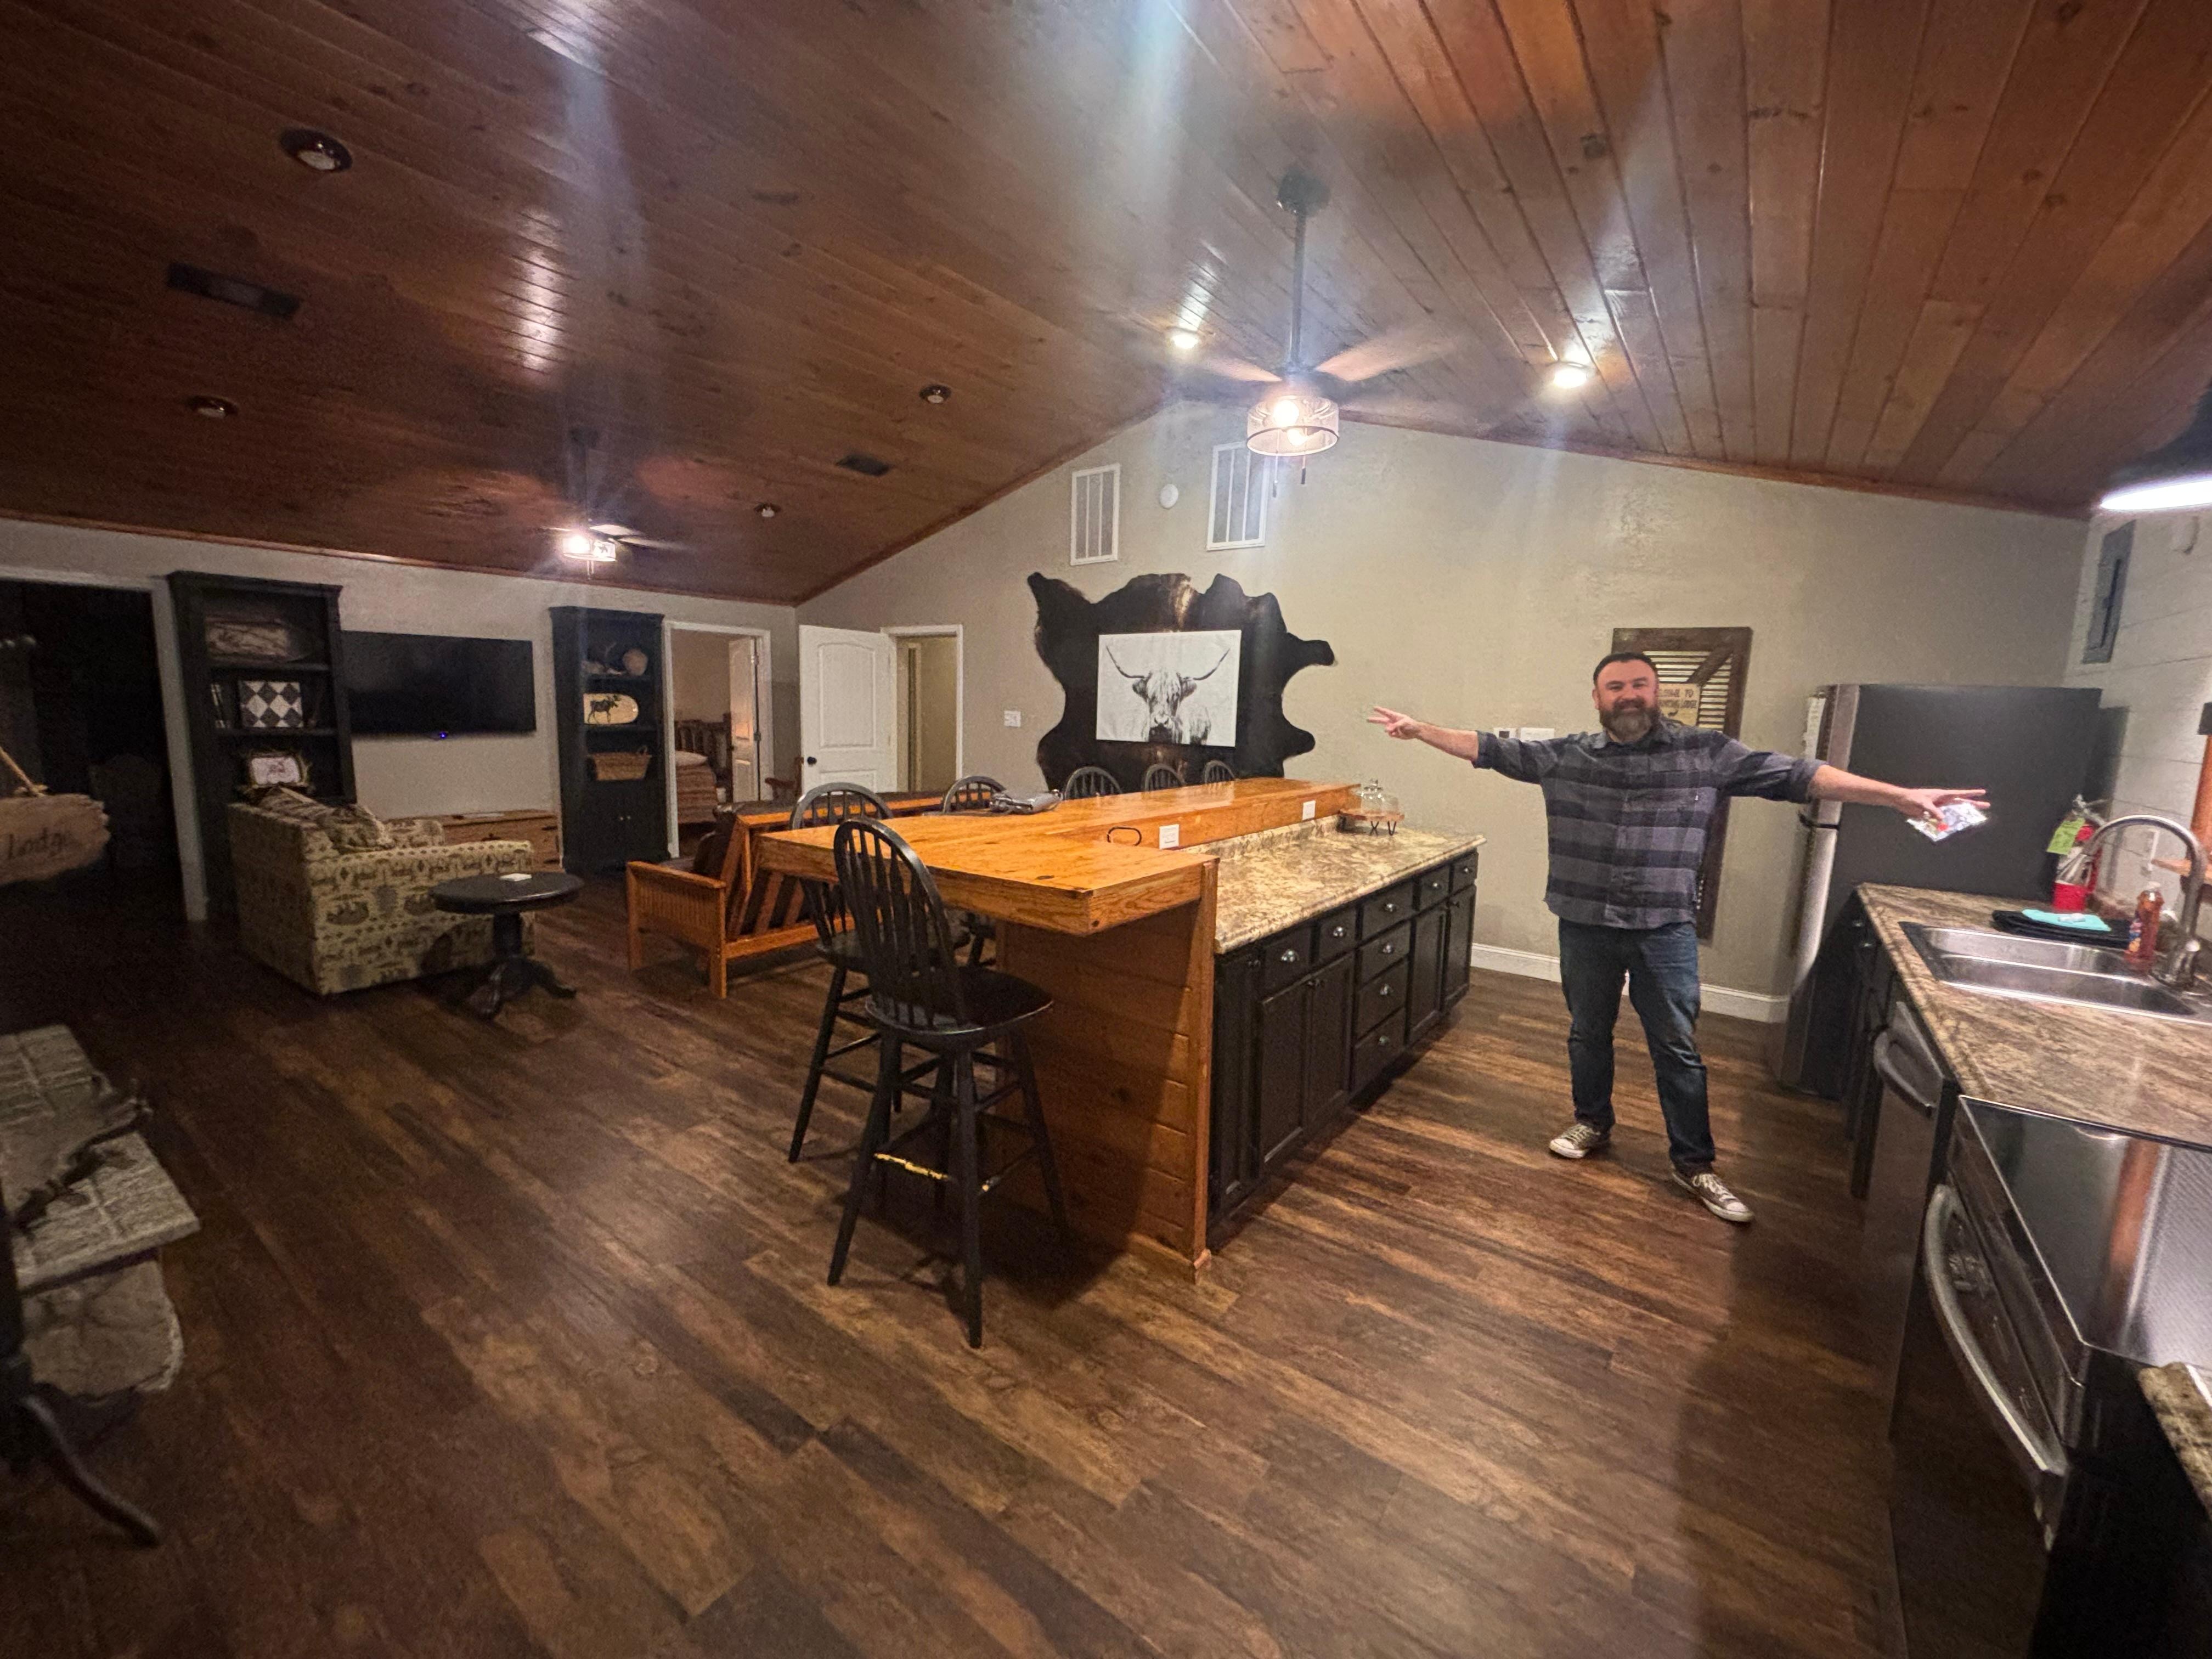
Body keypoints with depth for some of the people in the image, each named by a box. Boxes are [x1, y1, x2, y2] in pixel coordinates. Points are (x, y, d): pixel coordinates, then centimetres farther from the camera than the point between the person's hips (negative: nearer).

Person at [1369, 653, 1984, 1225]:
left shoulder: (1708, 752, -2)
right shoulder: (1564, 755, -1)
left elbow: (1793, 775, -2)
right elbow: (1491, 749, 0)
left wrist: (1901, 797, -5)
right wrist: (1419, 729, -5)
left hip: (1665, 930, -1)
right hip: (1585, 925, 1)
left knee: (1678, 1048, 8)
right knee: (1588, 1033, 16)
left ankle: (1693, 1163, 24)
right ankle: (1592, 1124, 38)